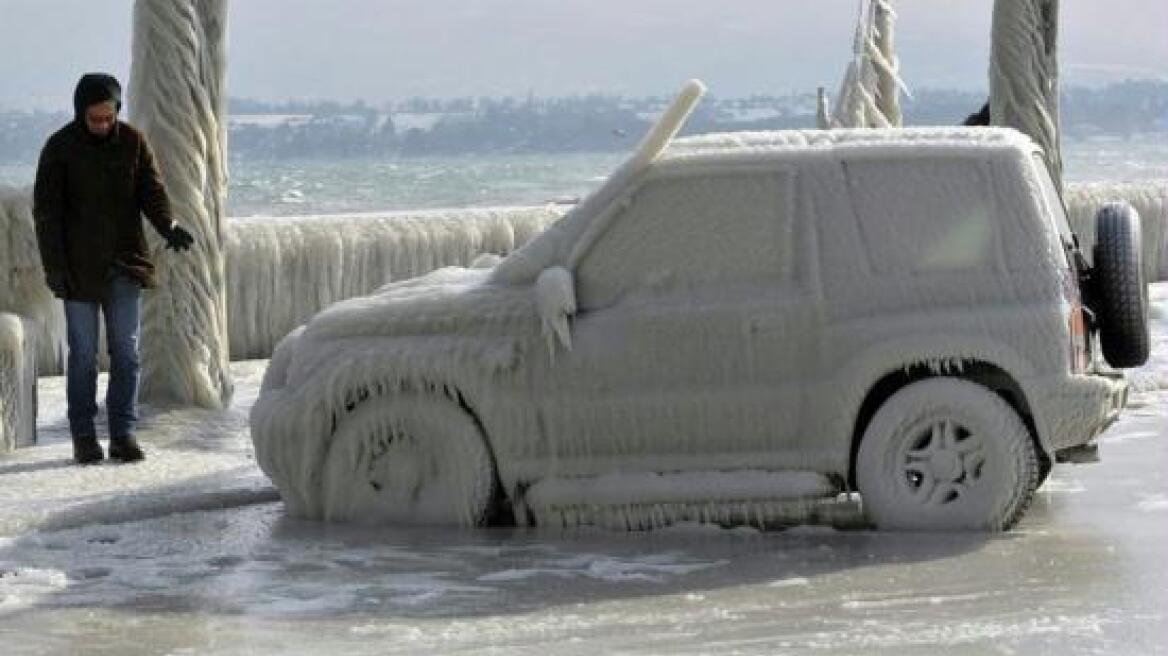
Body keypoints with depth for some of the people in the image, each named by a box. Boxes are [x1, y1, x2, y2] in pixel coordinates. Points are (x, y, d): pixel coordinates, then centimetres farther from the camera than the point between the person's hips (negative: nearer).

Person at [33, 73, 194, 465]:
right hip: (78, 267, -2)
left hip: (125, 264, 2)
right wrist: (55, 267, -11)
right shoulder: (59, 148, -5)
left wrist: (169, 227, -20)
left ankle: (123, 434, 5)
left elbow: (151, 191, 1)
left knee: (126, 351, 0)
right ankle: (83, 436, 9)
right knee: (83, 354, 2)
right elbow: (46, 211, -5)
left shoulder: (133, 142, 2)